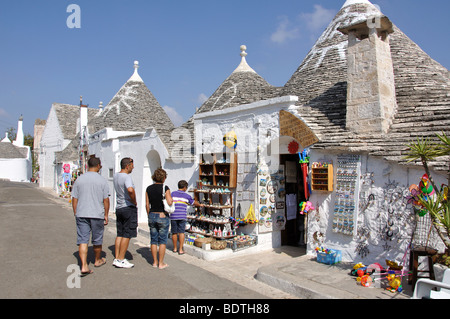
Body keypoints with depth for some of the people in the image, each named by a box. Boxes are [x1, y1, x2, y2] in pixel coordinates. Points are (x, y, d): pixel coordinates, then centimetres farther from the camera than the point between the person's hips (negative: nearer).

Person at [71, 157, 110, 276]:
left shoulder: (79, 179, 2)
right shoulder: (102, 180, -6)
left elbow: (74, 199, 5)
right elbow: (106, 200, -5)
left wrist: (75, 214, 14)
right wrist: (106, 215, 4)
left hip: (81, 214, 2)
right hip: (97, 214, -2)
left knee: (82, 240, 3)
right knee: (97, 239, 14)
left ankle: (84, 266, -5)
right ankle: (97, 260, 33)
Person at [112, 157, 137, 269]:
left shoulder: (115, 176, 10)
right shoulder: (127, 177, -18)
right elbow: (130, 190, -37)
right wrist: (134, 202, -20)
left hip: (119, 208, 9)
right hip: (129, 208, -9)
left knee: (120, 234, 13)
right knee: (127, 235, -2)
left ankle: (117, 258, 17)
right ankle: (121, 260, 2)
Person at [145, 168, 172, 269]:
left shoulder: (149, 188, 3)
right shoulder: (165, 188, -10)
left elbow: (147, 205, 6)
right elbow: (169, 203, -16)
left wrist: (149, 216, 16)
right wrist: (171, 199, 5)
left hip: (152, 215, 4)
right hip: (163, 216, -4)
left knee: (153, 240, 11)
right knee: (162, 240, 5)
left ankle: (155, 262, 18)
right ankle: (161, 263, 9)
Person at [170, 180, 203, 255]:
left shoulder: (173, 194, 5)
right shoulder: (187, 196, 7)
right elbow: (194, 202, 21)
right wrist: (200, 205, 39)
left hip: (173, 216, 1)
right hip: (182, 216, -1)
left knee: (174, 232, 11)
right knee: (181, 232, 4)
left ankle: (175, 248, 24)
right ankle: (180, 250, 4)